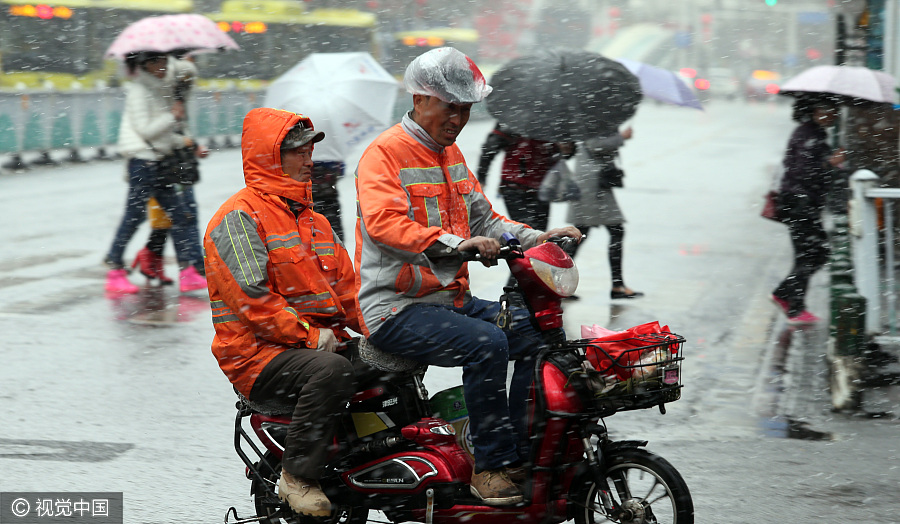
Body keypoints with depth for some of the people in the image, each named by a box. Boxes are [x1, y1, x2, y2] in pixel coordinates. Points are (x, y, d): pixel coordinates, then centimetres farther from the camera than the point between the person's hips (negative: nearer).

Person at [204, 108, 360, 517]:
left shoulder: (313, 220, 22)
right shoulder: (238, 218, -7)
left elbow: (345, 287, 20)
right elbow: (250, 296, -16)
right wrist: (307, 335, -21)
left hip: (322, 340, 8)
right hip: (258, 354, -8)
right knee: (331, 372, -35)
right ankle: (297, 476, -24)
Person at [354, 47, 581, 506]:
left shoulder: (451, 155, 19)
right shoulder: (384, 153, -9)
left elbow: (483, 219, 22)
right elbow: (383, 222, -26)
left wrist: (535, 238, 4)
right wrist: (455, 243, -38)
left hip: (451, 297, 9)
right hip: (396, 309, -9)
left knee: (539, 333, -5)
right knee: (486, 343, -30)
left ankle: (521, 456, -3)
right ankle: (490, 465, -22)